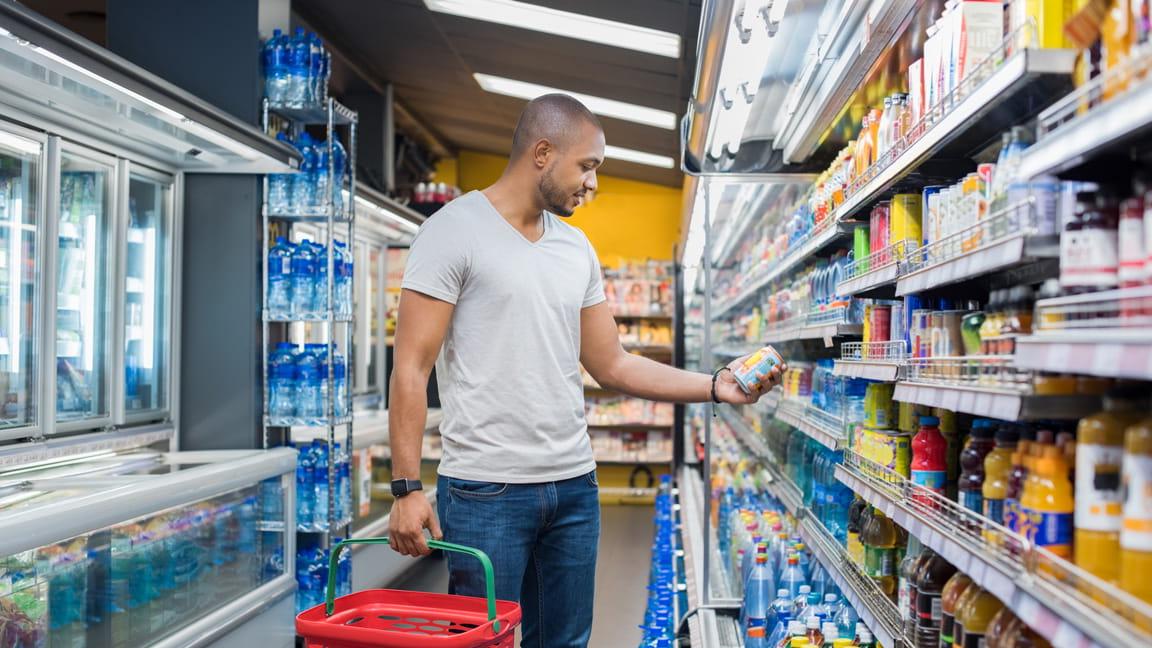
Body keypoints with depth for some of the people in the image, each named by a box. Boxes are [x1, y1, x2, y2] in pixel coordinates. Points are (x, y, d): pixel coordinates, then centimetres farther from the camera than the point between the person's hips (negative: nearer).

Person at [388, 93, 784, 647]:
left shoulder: (577, 248, 12)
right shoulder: (454, 230, -7)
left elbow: (612, 366, 13)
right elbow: (412, 369, -10)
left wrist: (716, 386, 4)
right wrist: (407, 487, -16)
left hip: (575, 486, 6)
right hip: (485, 492, -6)